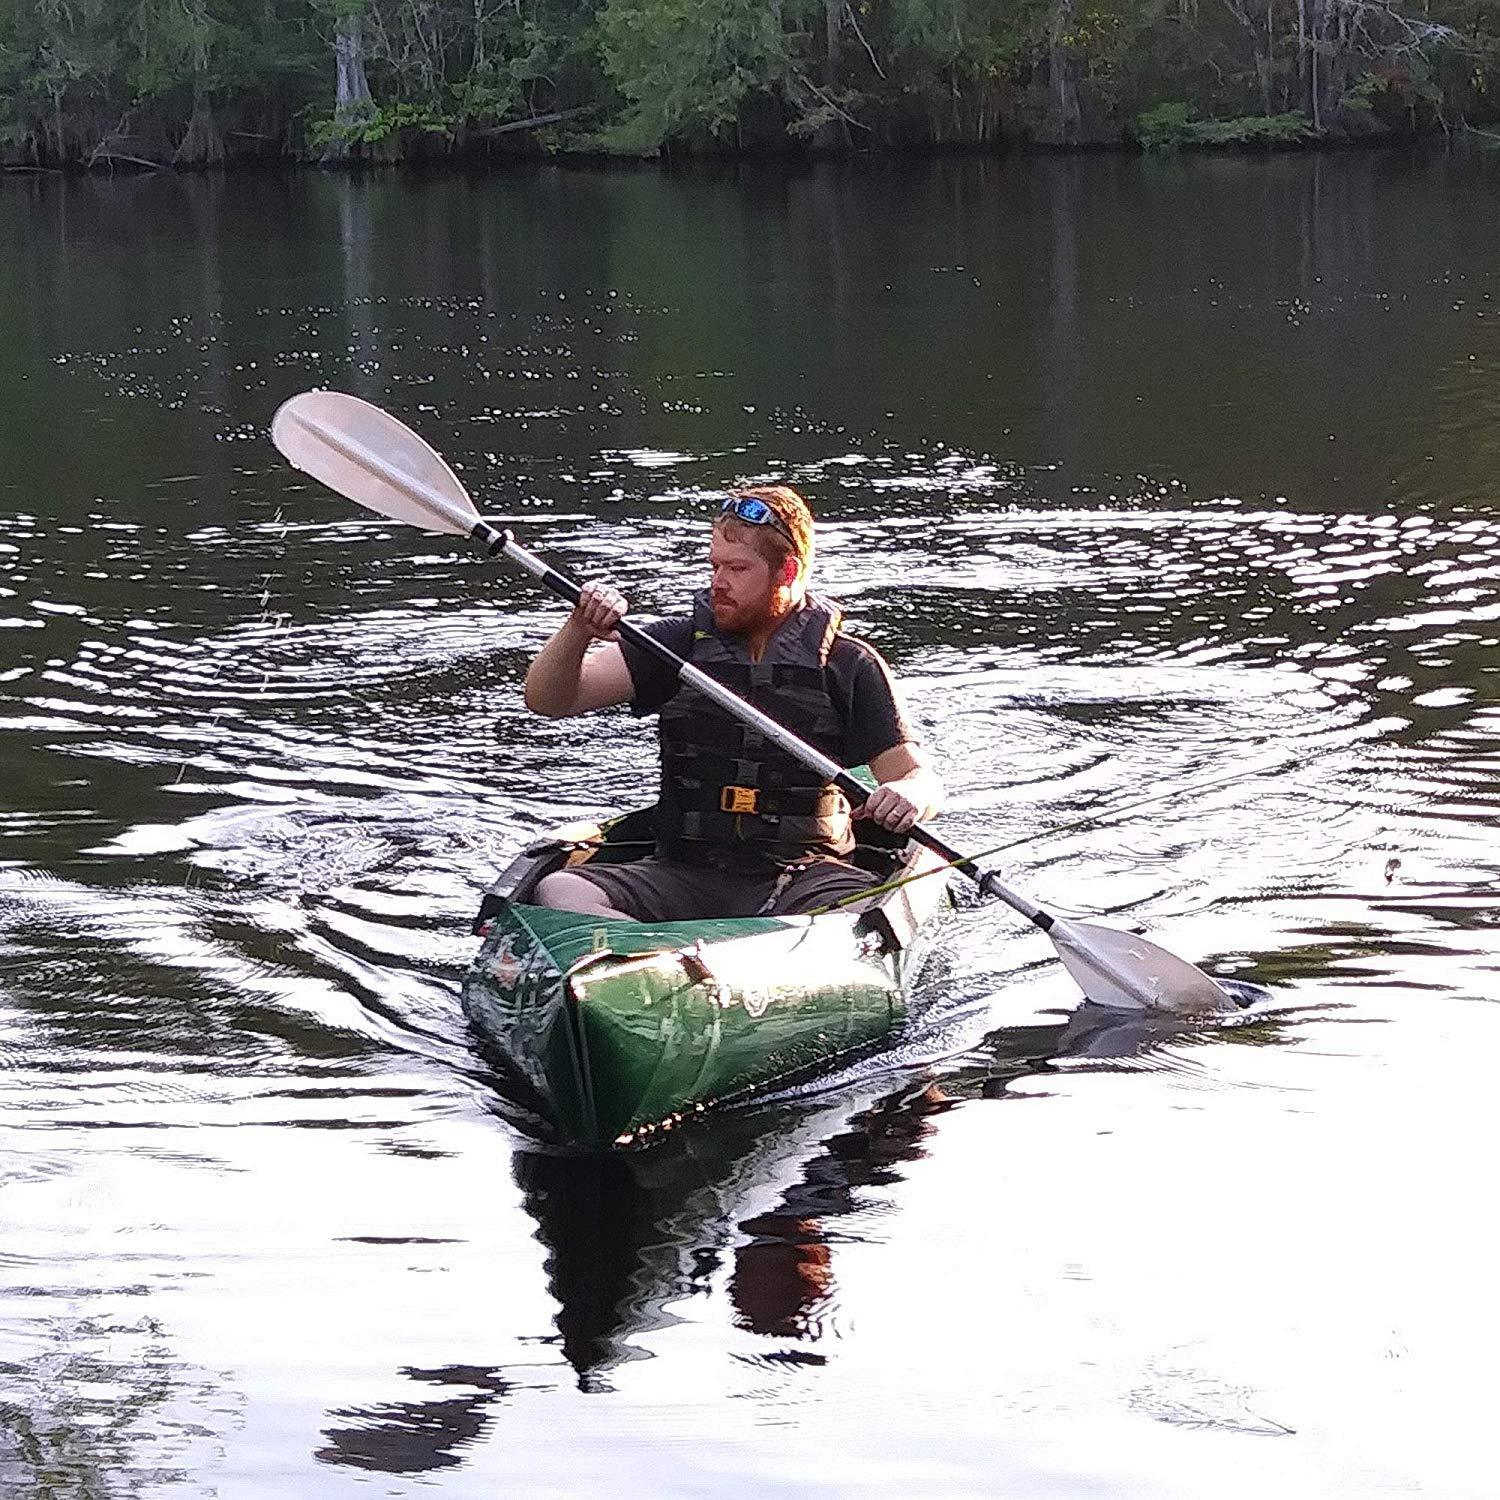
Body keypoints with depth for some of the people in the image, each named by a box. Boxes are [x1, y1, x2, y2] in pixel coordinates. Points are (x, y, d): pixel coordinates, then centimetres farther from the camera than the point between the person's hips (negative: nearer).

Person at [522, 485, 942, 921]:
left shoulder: (850, 667, 5)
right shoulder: (678, 646, 8)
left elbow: (919, 778, 3)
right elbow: (547, 700, 2)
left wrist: (908, 796, -23)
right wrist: (580, 630, -20)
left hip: (805, 879, -2)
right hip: (684, 878, 2)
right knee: (559, 892, -26)